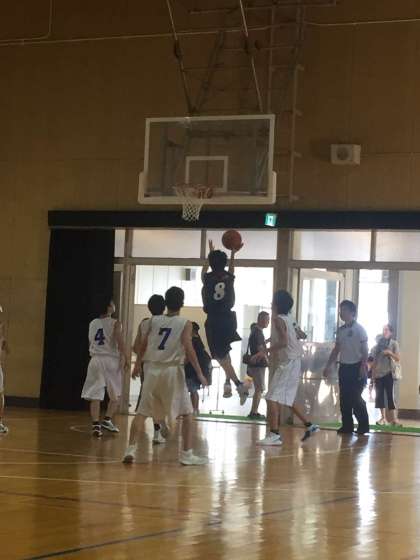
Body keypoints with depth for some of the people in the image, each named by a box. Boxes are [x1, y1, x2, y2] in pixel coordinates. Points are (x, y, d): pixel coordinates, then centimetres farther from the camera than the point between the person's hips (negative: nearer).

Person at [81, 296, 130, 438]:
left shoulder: (92, 323, 10)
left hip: (95, 360, 4)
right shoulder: (115, 323, -6)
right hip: (111, 360, -4)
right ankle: (107, 420, 1)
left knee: (95, 395, 1)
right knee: (116, 395, 12)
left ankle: (96, 424, -6)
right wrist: (126, 358, -10)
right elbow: (120, 342, -15)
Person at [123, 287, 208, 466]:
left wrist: (138, 364, 27)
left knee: (142, 412, 11)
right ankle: (187, 454, 4)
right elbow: (188, 348, -15)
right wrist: (200, 373, -14)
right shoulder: (185, 324, -3)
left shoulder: (153, 321, 6)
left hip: (152, 369, 3)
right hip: (172, 370, -3)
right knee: (187, 414, 9)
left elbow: (143, 345, 10)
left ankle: (131, 449, 0)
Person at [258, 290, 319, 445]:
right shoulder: (288, 319, 13)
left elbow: (284, 342, -24)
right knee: (286, 399, 19)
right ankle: (309, 425, 22)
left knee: (272, 397, -11)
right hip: (293, 362, 10)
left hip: (287, 363, -10)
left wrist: (266, 350, -17)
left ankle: (274, 434, -16)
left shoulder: (278, 319, -14)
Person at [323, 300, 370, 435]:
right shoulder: (341, 330, 12)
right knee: (344, 398, 3)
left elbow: (365, 350, -12)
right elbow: (336, 350, 18)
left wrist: (363, 366, -22)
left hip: (356, 367, -6)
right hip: (344, 367, 6)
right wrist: (328, 366, 15)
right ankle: (347, 425, 9)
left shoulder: (359, 329, -7)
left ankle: (363, 425, 1)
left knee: (355, 397, -9)